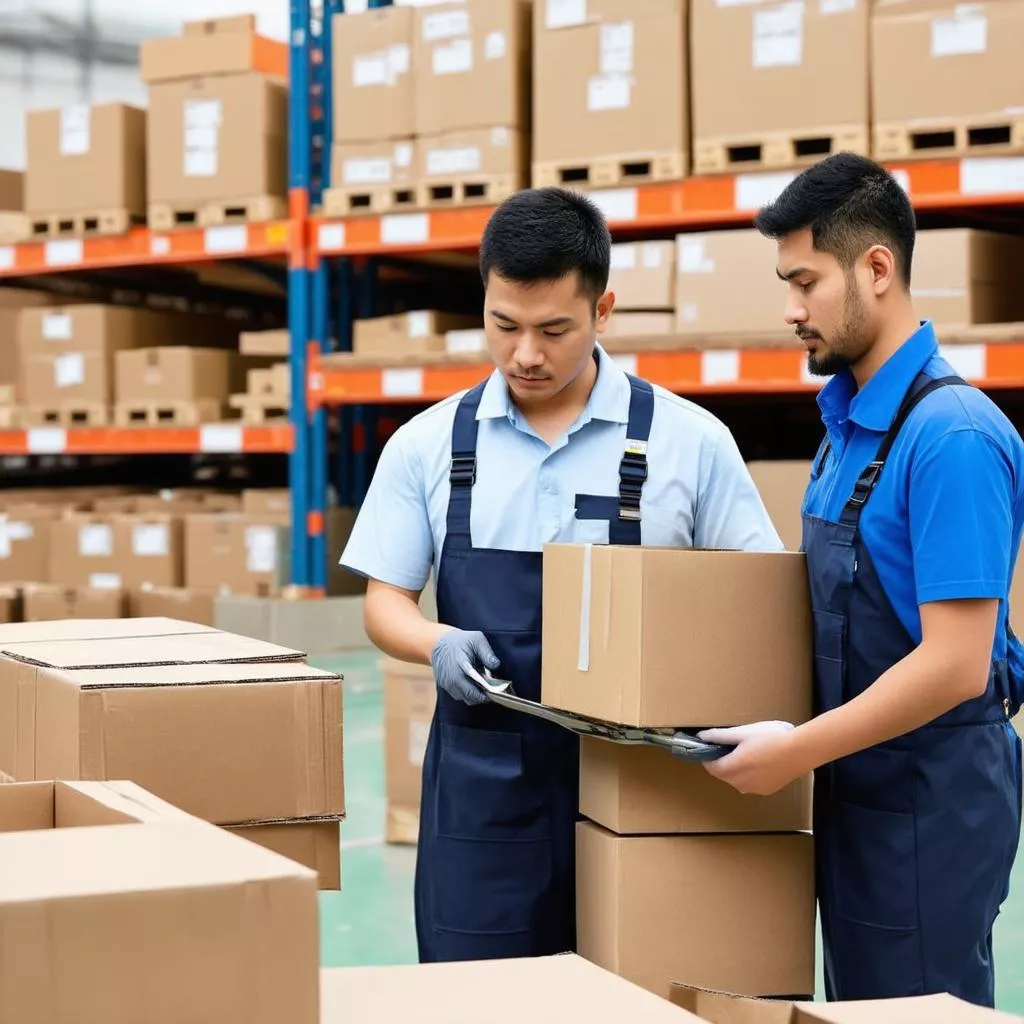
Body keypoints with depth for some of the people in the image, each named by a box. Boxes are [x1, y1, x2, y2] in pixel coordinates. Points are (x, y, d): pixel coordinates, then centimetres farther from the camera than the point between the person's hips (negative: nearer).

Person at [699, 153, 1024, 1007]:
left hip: (930, 802, -9)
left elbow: (955, 665, -24)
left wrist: (799, 749, -20)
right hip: (858, 791, 9)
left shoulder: (952, 436, -21)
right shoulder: (848, 421, 8)